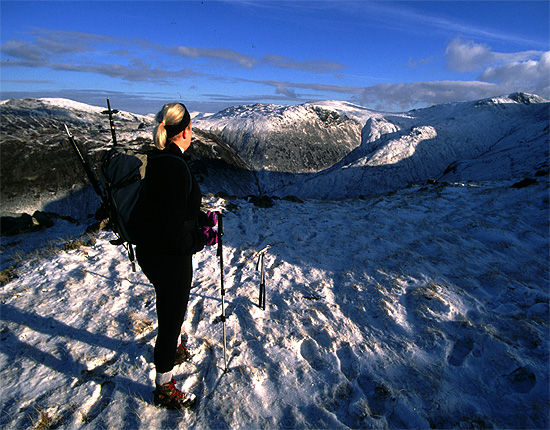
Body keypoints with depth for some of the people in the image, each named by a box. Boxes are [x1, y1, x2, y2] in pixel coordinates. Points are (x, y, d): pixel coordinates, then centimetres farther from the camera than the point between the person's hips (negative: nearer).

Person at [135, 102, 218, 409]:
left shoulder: (160, 161, 4)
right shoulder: (175, 167, -27)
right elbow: (170, 229, -28)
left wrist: (201, 216, 12)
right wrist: (201, 239, -14)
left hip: (153, 251, 10)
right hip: (169, 258, -10)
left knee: (177, 307, 32)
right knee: (171, 318, 11)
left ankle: (176, 348, 60)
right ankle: (165, 389, 36)